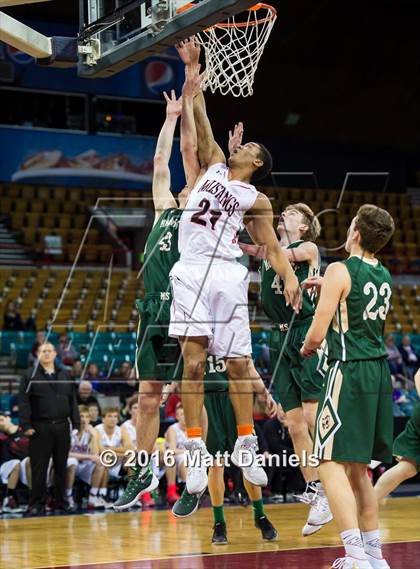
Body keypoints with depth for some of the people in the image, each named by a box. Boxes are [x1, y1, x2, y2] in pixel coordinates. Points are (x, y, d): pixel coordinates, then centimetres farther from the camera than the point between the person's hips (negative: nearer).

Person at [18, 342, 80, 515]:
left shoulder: (65, 376, 13)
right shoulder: (30, 375, 3)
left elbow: (73, 401, 13)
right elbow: (23, 402, -3)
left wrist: (76, 424, 7)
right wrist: (26, 425, -11)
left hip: (62, 426, 3)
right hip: (40, 428, -3)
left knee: (61, 466, 7)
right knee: (39, 467, -2)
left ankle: (61, 500, 15)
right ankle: (37, 503, 3)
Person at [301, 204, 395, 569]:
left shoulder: (340, 271, -10)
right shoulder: (384, 276, 12)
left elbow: (317, 334, -10)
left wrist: (307, 348, 10)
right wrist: (324, 284, 38)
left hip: (349, 372, -8)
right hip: (379, 371, 8)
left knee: (332, 464, -9)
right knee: (357, 469, 16)